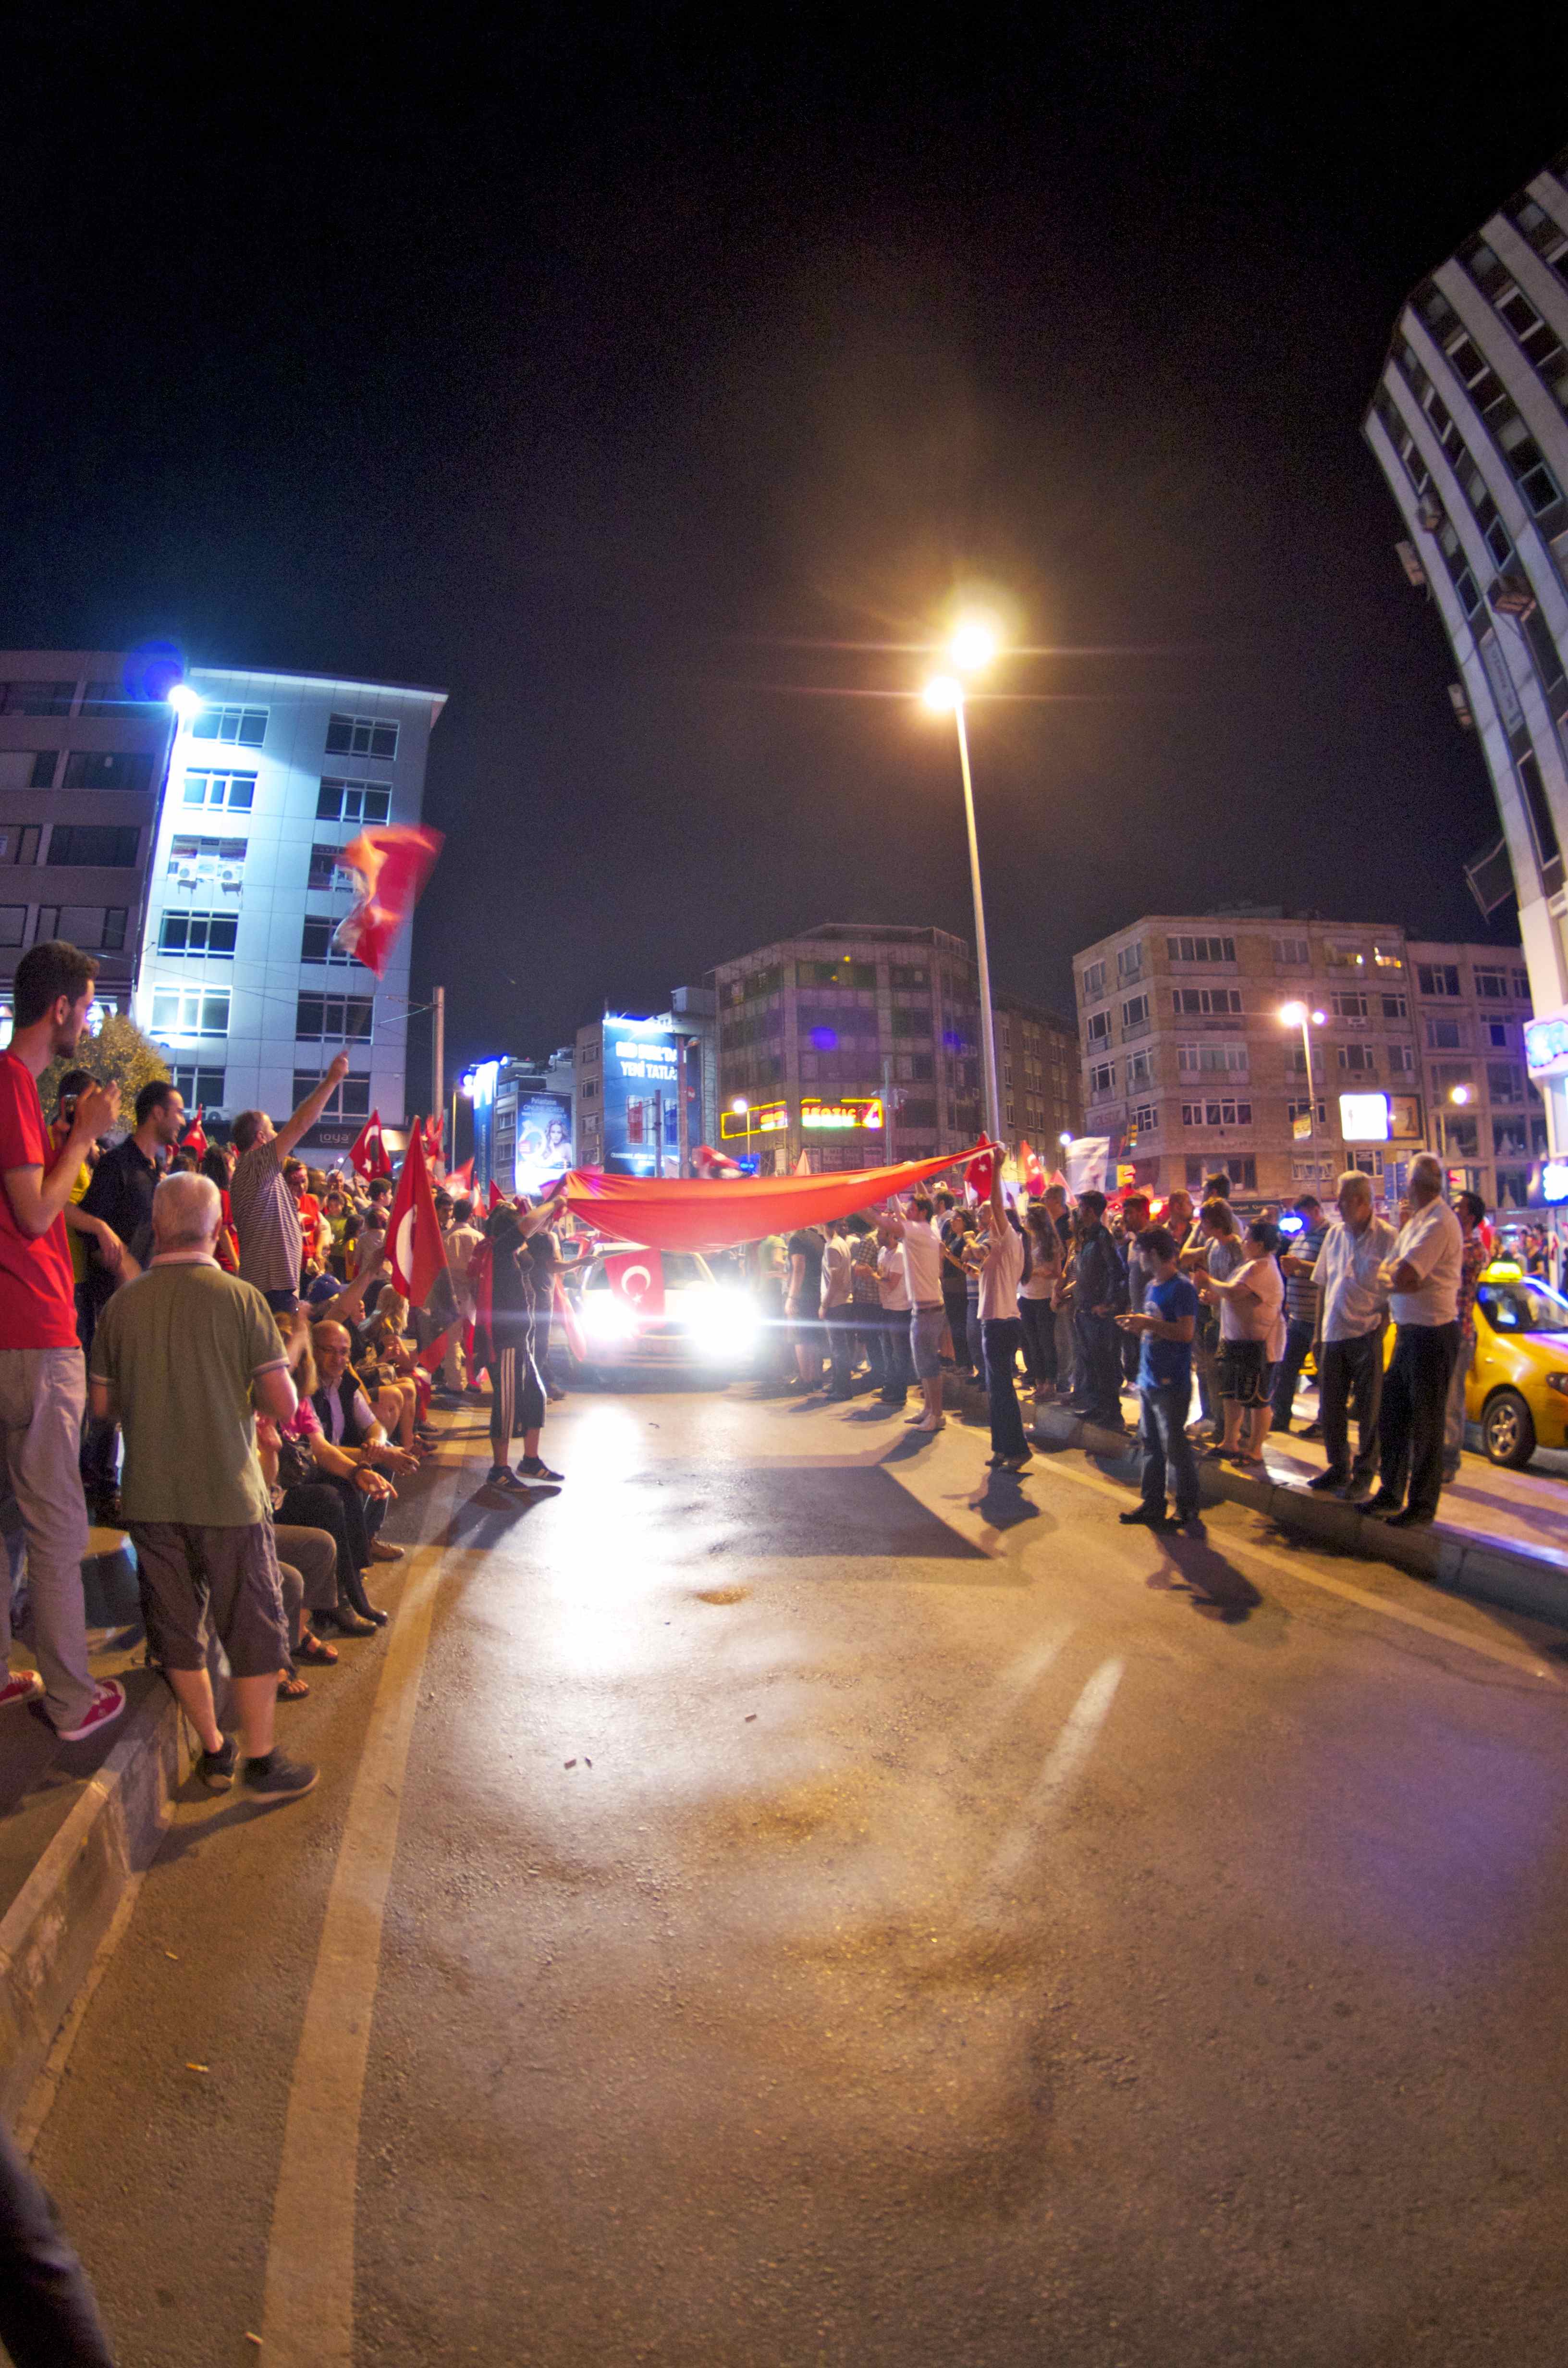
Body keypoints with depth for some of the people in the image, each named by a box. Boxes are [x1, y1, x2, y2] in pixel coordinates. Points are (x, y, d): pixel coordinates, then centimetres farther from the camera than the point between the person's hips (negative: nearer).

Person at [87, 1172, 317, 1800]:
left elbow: (102, 1405, 7)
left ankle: (214, 1750, 30)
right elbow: (284, 1405, -13)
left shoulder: (122, 1304, -3)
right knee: (253, 1628, 10)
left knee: (177, 1628, 17)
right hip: (226, 1494, -3)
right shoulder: (239, 1297, -12)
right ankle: (261, 1761, 20)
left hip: (149, 1496, 4)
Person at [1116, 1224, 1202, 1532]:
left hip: (1171, 1384, -9)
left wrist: (1147, 1322, -22)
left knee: (1175, 1448, -3)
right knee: (1150, 1444, 15)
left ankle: (1189, 1511, 9)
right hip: (1148, 1380, 9)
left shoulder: (1181, 1288, -14)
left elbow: (1185, 1332, -24)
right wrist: (1136, 1325, 6)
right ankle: (1153, 1505, 25)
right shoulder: (1152, 1286, 14)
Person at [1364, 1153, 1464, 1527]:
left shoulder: (1439, 1222, -18)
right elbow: (1389, 1275, 15)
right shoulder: (1416, 1221, 13)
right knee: (1391, 1415, 14)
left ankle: (1422, 1506, 13)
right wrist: (1399, 1275, -5)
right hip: (1408, 1331, 9)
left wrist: (1392, 1272, -5)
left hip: (1432, 1333, -9)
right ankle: (1390, 1493, 26)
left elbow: (1402, 1276, -24)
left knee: (1425, 1424, 2)